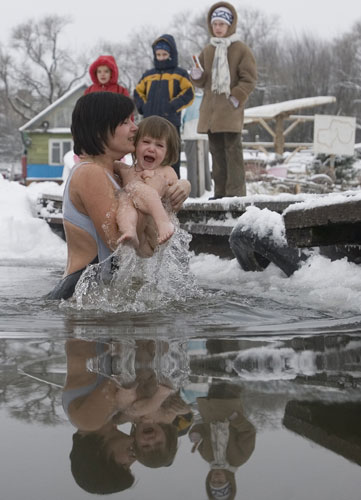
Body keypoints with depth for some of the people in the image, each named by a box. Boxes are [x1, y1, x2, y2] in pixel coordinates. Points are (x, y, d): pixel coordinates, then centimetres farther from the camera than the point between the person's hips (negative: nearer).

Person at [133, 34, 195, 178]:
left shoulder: (179, 74, 4)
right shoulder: (148, 75, 17)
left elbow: (188, 94, -6)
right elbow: (138, 92, 21)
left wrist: (172, 106, -16)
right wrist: (143, 106, 2)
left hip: (171, 123, -4)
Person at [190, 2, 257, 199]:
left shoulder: (241, 49, -2)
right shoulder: (207, 51, 16)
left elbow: (249, 78, -6)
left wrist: (237, 97, -16)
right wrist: (197, 76, -1)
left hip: (230, 108, -6)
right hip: (210, 108, 6)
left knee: (232, 149, -9)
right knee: (216, 150, 8)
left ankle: (236, 191, -7)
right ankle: (220, 191, 13)